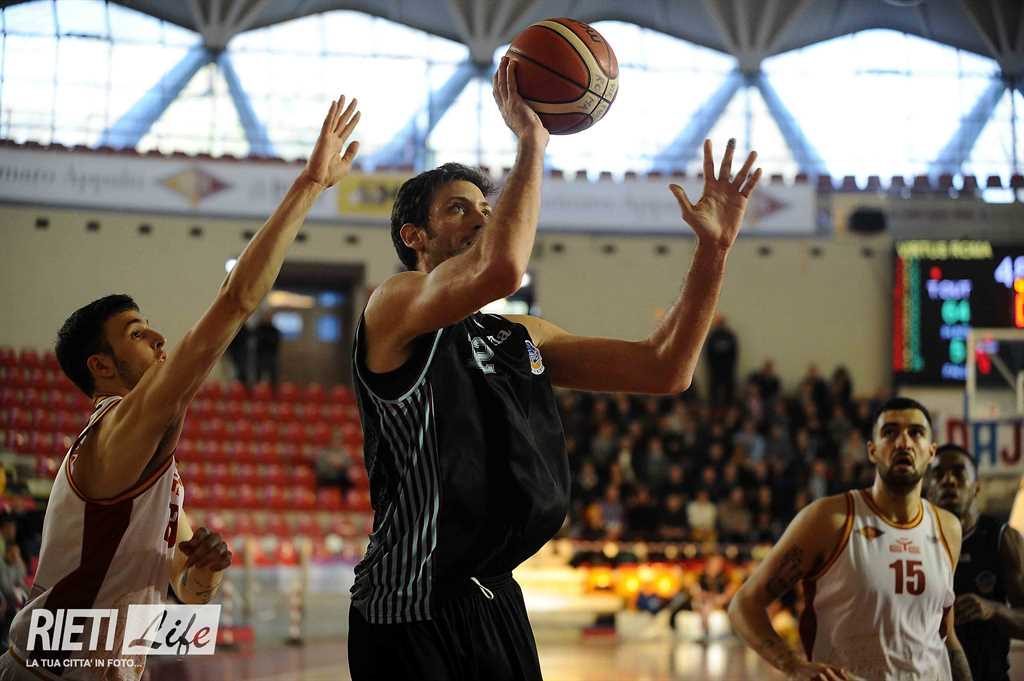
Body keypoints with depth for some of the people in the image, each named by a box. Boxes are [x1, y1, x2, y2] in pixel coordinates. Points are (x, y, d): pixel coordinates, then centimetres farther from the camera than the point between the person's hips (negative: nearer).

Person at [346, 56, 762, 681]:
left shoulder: (522, 338, 15)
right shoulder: (396, 307, -7)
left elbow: (664, 370, 10)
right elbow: (502, 268, -29)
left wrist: (714, 248, 1)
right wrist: (530, 143, -18)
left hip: (497, 604, 8)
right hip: (413, 612, -8)